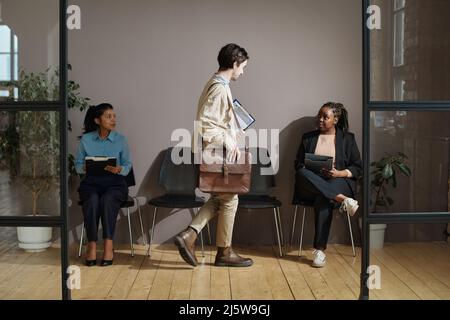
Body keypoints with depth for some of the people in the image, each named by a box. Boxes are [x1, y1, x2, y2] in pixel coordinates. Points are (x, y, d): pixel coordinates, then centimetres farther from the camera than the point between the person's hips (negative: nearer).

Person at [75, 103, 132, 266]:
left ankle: (108, 244, -34)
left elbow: (127, 165, 6)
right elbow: (77, 164, 10)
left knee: (108, 199, -35)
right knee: (92, 200, -34)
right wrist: (85, 168, -14)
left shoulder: (120, 139, 6)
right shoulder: (86, 140, 6)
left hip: (115, 182, 0)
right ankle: (92, 244, -33)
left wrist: (118, 169, -17)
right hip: (91, 182, 1)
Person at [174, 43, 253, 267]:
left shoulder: (218, 84, 13)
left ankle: (188, 236, 9)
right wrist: (227, 142, -21)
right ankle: (224, 252, 14)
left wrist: (233, 132, 16)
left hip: (218, 153, 10)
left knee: (218, 199, 16)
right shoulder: (220, 88, -18)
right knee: (230, 199, 2)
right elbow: (204, 123, -26)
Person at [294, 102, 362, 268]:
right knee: (302, 175, -34)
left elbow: (358, 167, 8)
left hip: (338, 182, -2)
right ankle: (343, 199, -39)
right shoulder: (308, 138, 18)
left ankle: (320, 250, -36)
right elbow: (298, 165, 15)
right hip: (311, 185, 2)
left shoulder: (347, 138, 13)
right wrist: (311, 171, -8)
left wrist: (339, 173, -11)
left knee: (323, 199, -37)